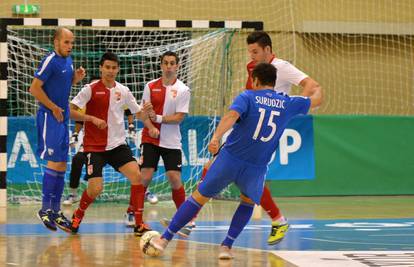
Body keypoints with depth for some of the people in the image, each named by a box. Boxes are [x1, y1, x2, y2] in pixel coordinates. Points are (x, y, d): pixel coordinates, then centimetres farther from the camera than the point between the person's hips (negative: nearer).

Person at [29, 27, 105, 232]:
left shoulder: (68, 61, 12)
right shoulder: (50, 61, -13)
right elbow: (35, 88, -16)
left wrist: (76, 78, 3)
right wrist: (53, 108, -15)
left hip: (62, 118, 9)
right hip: (49, 117, -9)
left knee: (61, 165, 9)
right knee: (54, 162, -11)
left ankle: (56, 211, 14)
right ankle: (45, 209, -4)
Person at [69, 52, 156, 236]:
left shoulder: (123, 91, 6)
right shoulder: (91, 89, -7)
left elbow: (138, 113, 16)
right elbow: (70, 110, -12)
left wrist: (145, 111, -6)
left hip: (117, 144, 4)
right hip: (94, 146, -4)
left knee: (136, 176, -16)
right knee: (96, 188, -12)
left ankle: (139, 224, -9)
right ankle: (77, 216, 20)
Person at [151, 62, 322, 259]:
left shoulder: (248, 97, -2)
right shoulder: (287, 103, 7)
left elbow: (232, 115, -22)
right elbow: (316, 99, 23)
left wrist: (216, 137, -35)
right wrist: (316, 88, 46)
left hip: (229, 160, -1)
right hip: (256, 169, 1)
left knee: (199, 197, 11)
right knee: (248, 202, 28)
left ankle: (165, 239, 12)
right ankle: (226, 246, 15)